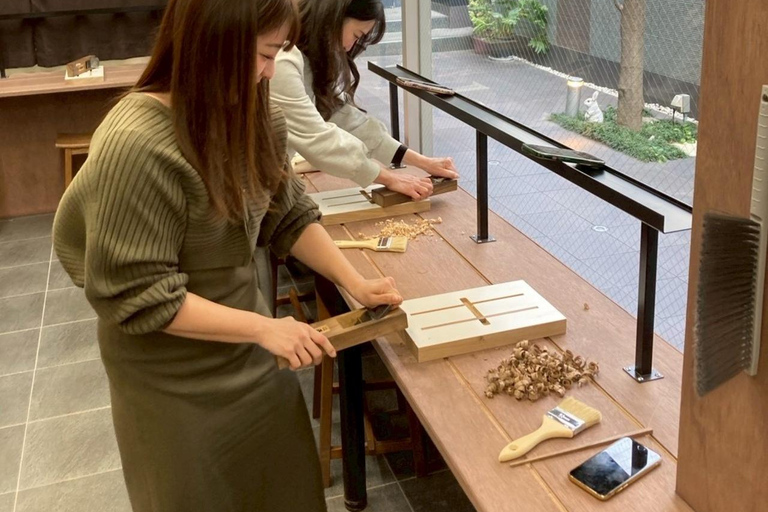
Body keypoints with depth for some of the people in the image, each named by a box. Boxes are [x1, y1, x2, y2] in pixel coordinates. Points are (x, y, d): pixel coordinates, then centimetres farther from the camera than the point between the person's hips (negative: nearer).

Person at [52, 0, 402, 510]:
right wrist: (262, 327, -25)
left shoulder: (253, 117, -5)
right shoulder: (137, 145, -28)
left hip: (249, 354, 7)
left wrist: (355, 281, -6)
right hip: (177, 382, -6)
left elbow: (291, 215, 6)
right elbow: (135, 294, -25)